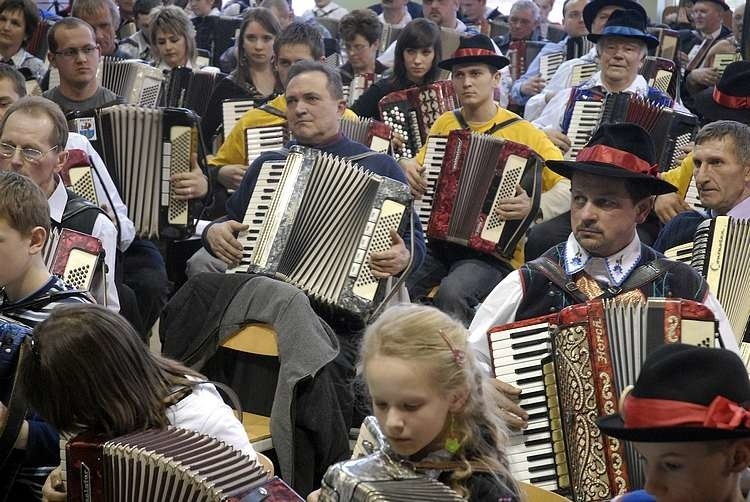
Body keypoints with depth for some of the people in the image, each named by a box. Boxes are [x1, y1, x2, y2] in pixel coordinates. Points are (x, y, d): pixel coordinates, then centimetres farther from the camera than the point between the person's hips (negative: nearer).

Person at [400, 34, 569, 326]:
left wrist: (535, 206, -25)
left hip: (492, 251, -4)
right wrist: (407, 168, 3)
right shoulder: (445, 124, 13)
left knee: (452, 292, -34)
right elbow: (419, 167, 27)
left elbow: (570, 186, -6)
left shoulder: (522, 133, -2)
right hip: (437, 244, 4)